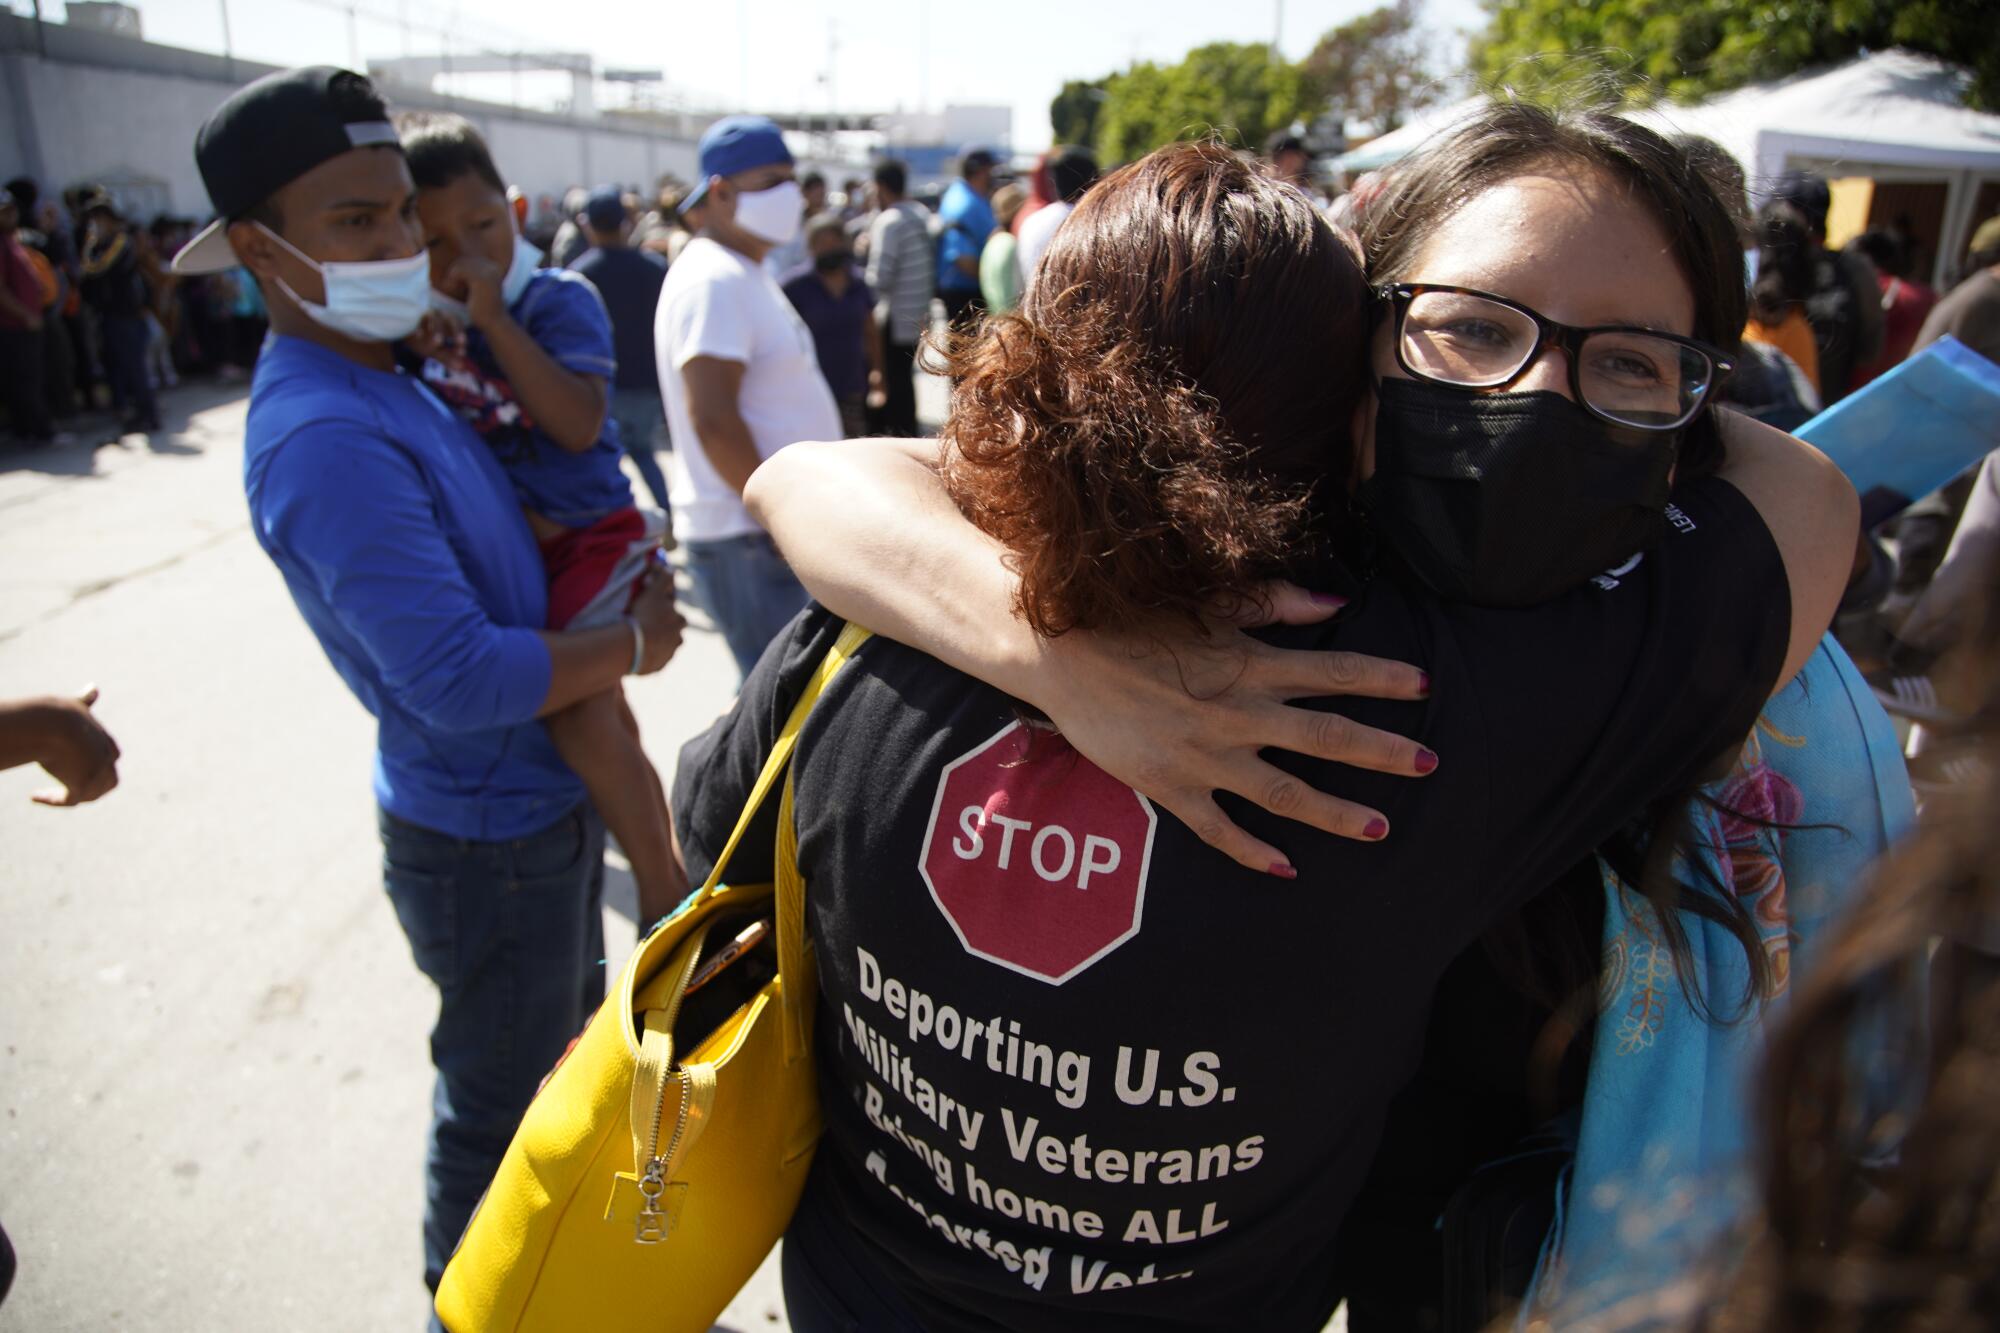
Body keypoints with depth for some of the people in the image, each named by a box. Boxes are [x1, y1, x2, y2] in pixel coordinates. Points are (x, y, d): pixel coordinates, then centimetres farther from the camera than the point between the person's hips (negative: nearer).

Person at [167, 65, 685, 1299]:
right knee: (497, 1105, 12)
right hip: (489, 837, -10)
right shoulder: (325, 438, -27)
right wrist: (633, 645, -18)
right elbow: (460, 679, -33)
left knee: (570, 1033, 31)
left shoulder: (391, 384, 4)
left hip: (544, 796, 11)